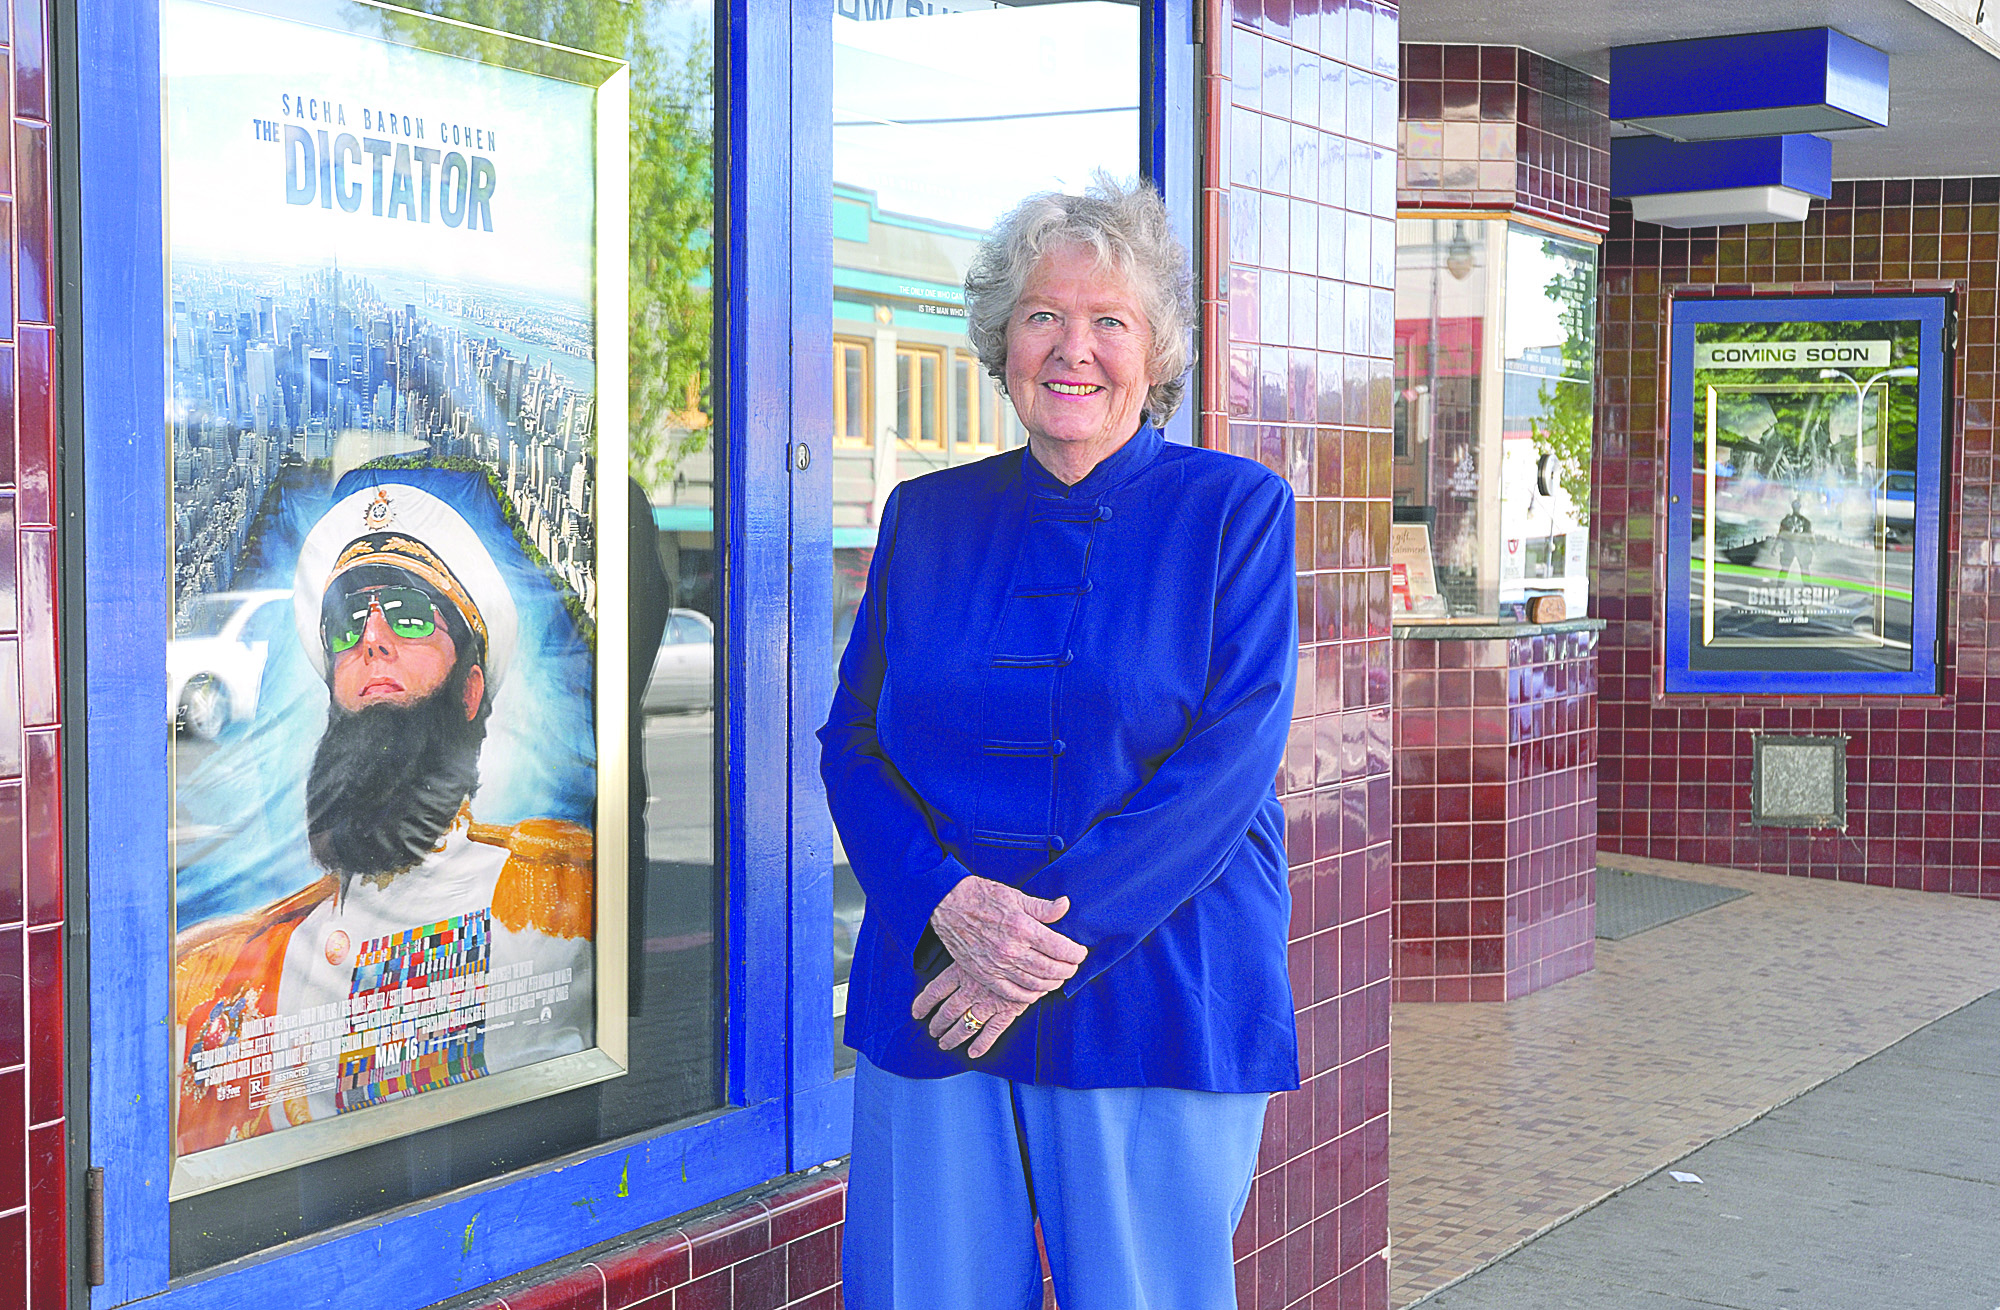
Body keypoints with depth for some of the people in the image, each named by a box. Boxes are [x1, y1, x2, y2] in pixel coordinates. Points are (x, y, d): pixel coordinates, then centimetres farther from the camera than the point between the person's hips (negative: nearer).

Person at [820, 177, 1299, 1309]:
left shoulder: (1235, 511, 1)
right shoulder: (927, 516, 11)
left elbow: (1232, 756, -9)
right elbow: (852, 743, 6)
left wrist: (1059, 938, -16)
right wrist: (948, 903, -13)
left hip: (1155, 1000, -2)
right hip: (934, 995, 3)